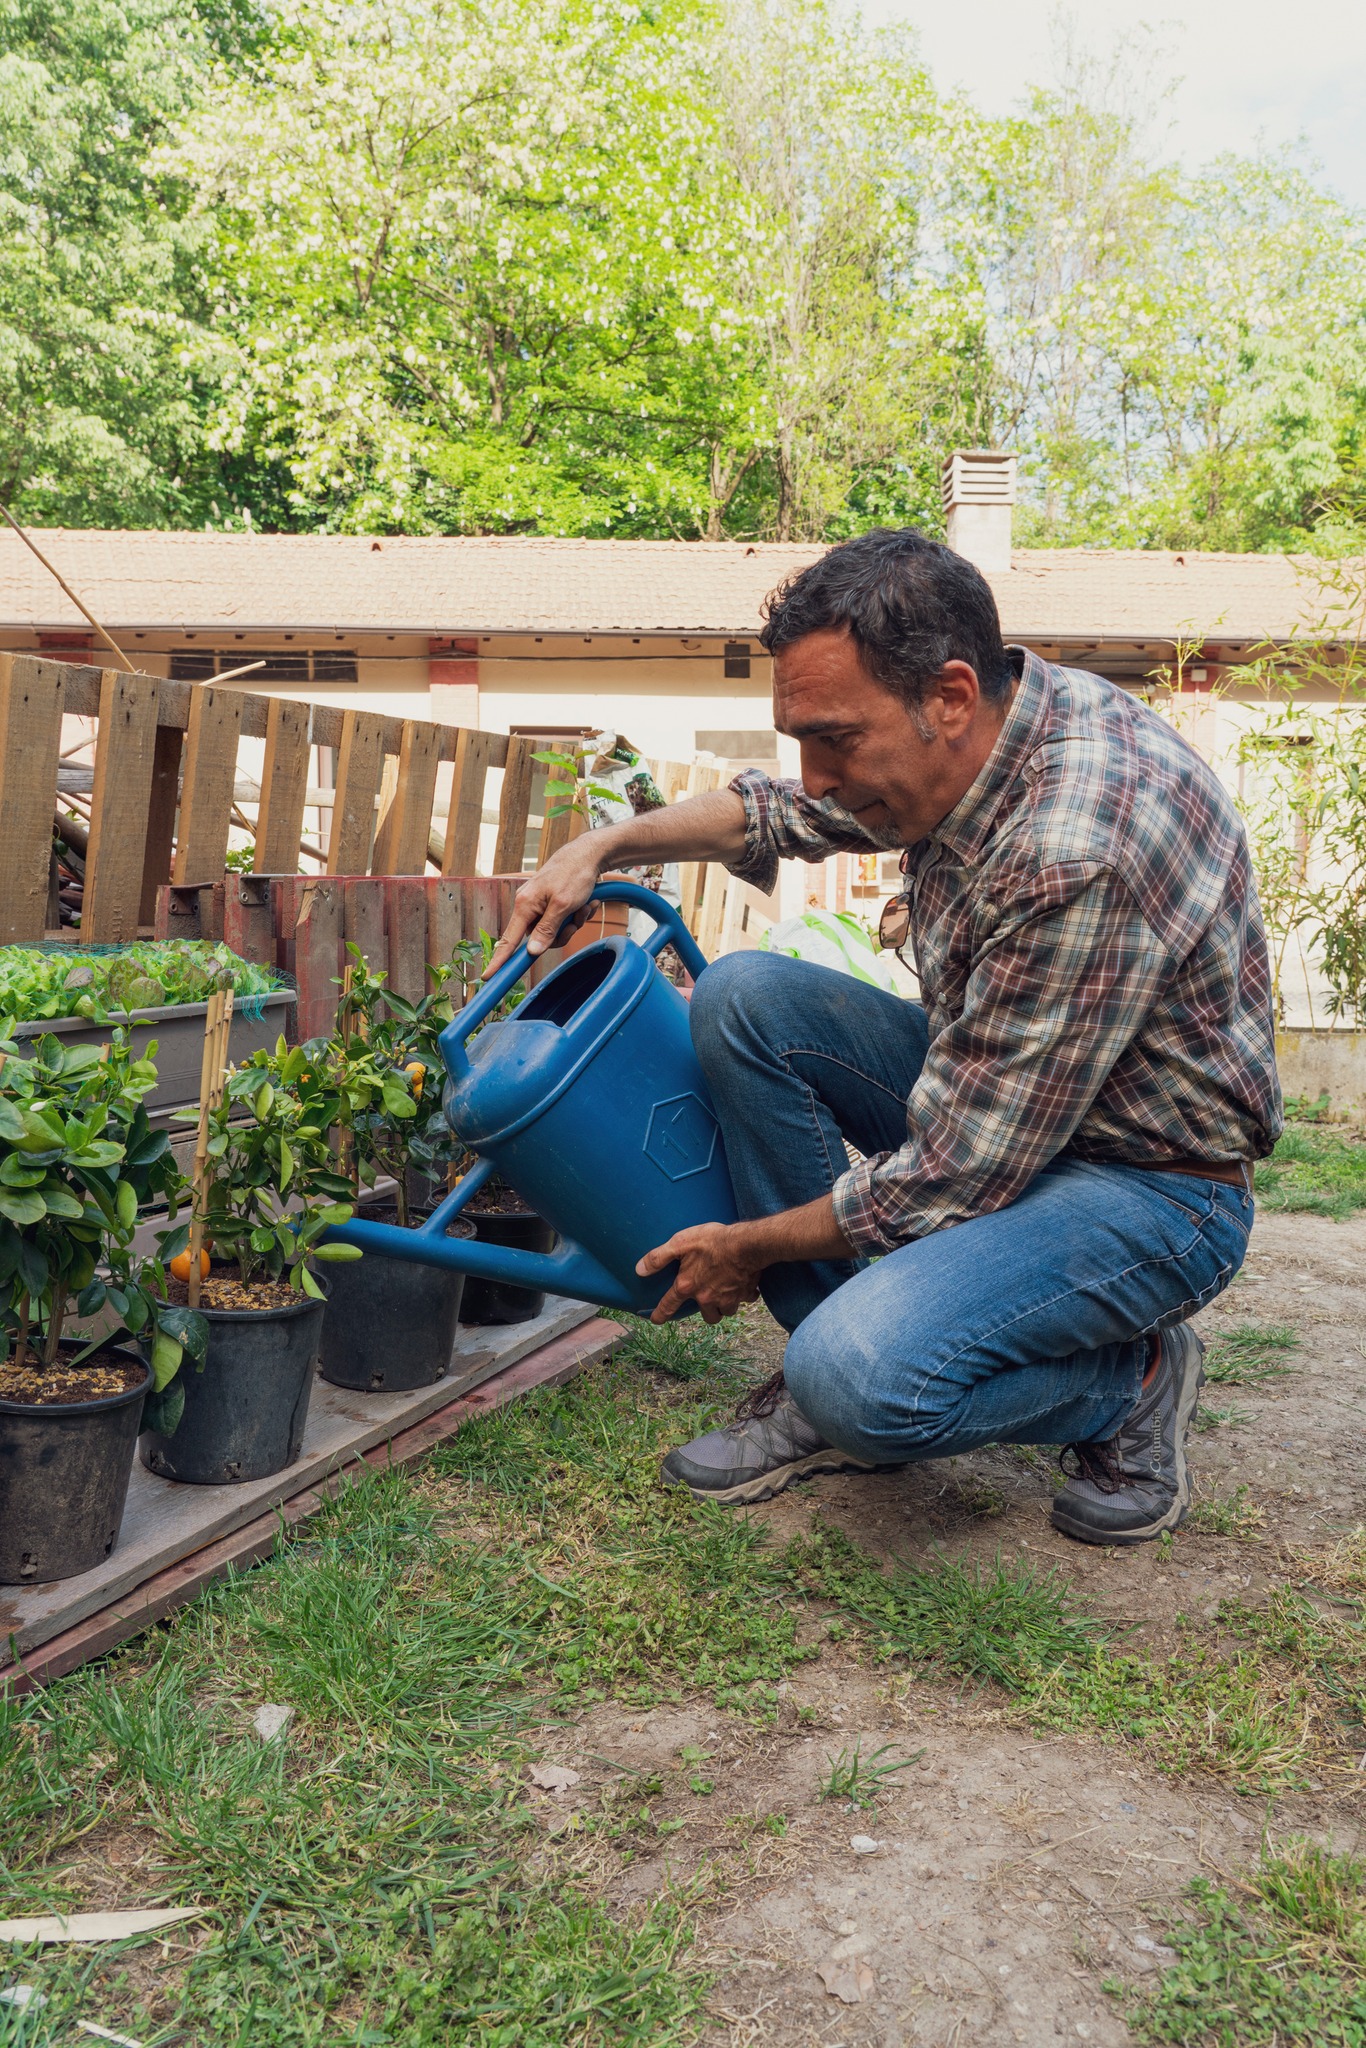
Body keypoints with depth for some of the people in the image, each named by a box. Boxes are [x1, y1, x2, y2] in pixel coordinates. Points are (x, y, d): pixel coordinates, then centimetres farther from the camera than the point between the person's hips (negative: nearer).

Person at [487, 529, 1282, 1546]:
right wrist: (603, 846, 5)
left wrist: (752, 1246, -13)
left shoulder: (1080, 858, -34)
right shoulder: (979, 725, -6)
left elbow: (954, 1179, -27)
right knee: (742, 996, -4)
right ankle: (830, 1391, 2)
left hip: (1149, 1183, -9)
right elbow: (782, 812, 15)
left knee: (866, 1375, -32)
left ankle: (1130, 1379, 0)